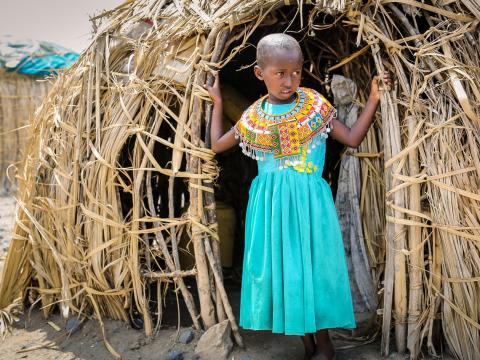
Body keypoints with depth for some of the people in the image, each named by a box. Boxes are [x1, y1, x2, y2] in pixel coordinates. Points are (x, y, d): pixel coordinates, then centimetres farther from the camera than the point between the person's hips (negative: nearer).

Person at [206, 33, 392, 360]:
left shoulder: (315, 105, 0)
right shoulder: (254, 117, 5)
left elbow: (353, 139, -1)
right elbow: (217, 145, 18)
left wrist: (374, 99, -7)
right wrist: (217, 104, 20)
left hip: (309, 199, -2)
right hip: (271, 202, 3)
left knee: (312, 265, 2)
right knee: (282, 268, 6)